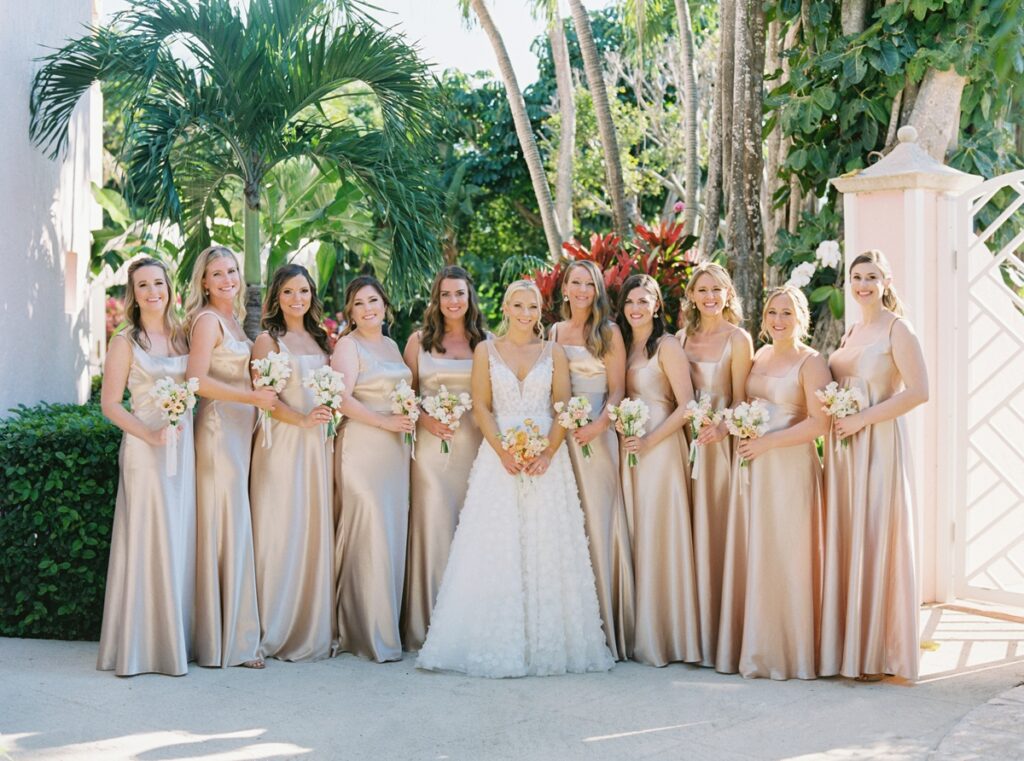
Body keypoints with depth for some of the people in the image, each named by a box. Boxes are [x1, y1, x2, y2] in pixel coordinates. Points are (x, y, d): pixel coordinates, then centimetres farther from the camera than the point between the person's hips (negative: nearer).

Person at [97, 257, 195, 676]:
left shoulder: (182, 336, 11)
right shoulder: (126, 341, -2)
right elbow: (110, 404, -4)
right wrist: (150, 435, -16)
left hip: (184, 448, 5)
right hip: (145, 449, -5)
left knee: (180, 539, 6)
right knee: (148, 541, -4)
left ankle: (177, 638, 15)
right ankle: (144, 645, 3)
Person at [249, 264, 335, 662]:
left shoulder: (320, 338, 16)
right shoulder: (268, 340, -1)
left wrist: (329, 420, 1)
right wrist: (302, 420, -22)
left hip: (319, 443, 6)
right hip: (282, 443, -6)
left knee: (317, 530, 6)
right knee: (282, 531, -4)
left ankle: (313, 629, 13)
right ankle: (278, 633, 3)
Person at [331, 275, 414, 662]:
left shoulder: (392, 345, 18)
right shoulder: (348, 344, -4)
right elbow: (341, 399, -15)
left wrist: (410, 417, 8)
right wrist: (385, 421, -17)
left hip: (395, 449, 8)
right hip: (362, 447, -7)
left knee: (394, 534, 7)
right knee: (369, 535, -9)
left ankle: (387, 626, 15)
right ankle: (369, 633, -3)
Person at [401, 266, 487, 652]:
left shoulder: (485, 342, 10)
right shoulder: (419, 341, 8)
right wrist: (427, 420, -9)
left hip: (475, 445, 1)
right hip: (432, 446, -1)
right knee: (433, 527, -4)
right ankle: (428, 626, 3)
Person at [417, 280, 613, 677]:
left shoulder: (553, 352, 8)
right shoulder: (486, 351, 7)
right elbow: (481, 407, 1)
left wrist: (547, 453, -12)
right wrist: (504, 452, -13)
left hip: (545, 460, 1)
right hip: (499, 456, -1)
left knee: (546, 548, 0)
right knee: (497, 550, -3)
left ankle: (547, 642, 7)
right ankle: (497, 643, 2)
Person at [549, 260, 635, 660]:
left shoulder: (609, 332, 3)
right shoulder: (554, 332, 13)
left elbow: (617, 390, -1)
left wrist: (598, 425, -17)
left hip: (597, 434, -3)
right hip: (559, 433, 3)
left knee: (598, 520, -4)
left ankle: (605, 625, 1)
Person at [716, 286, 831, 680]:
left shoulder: (811, 362, -5)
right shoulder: (759, 356, 15)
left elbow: (819, 422, -14)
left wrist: (767, 442, -15)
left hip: (790, 467, -6)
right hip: (752, 468, 6)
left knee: (785, 556, -4)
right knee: (749, 556, 5)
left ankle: (788, 652, 5)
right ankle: (754, 648, 13)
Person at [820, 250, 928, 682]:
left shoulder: (896, 329, -5)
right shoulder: (851, 332, 17)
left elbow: (918, 392, -15)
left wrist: (862, 419, -16)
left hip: (879, 445, -7)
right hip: (843, 447, 7)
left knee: (875, 542, -5)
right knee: (844, 541, 6)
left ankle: (876, 653, 2)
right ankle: (847, 644, 12)